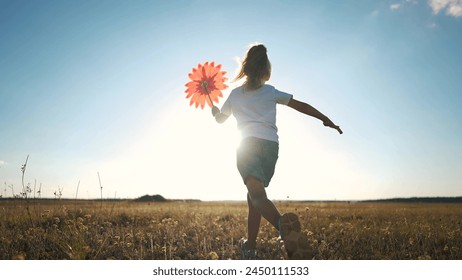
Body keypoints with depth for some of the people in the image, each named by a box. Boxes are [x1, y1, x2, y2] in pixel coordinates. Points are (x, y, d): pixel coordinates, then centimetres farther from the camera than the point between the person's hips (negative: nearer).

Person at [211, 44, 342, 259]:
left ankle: (283, 225, -49)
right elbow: (300, 106, 18)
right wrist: (326, 120, 25)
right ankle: (250, 247, 16)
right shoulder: (271, 92, 18)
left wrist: (211, 103, 53)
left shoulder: (234, 94, 19)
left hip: (249, 145, -2)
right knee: (255, 195, 13)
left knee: (256, 193, -19)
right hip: (271, 145, 2)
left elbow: (220, 118, 32)